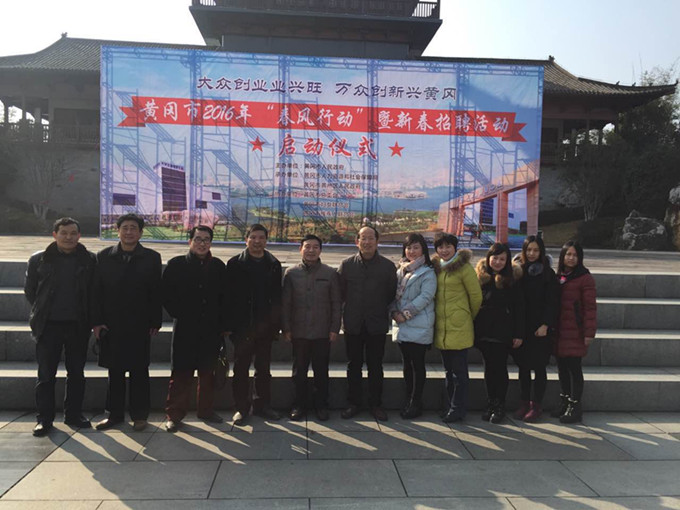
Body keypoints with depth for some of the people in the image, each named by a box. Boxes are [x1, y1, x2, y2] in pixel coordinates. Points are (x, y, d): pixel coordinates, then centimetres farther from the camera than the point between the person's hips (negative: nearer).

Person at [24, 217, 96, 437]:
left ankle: (73, 414, 22)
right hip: (49, 325, 0)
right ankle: (44, 418, 16)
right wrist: (41, 312, 9)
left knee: (76, 373, 10)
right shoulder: (38, 259, 2)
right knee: (45, 374, 5)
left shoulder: (89, 260, 1)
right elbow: (29, 291, 11)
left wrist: (87, 317, 3)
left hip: (78, 326, 1)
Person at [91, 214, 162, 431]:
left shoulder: (152, 258, 2)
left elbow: (156, 293, -1)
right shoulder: (104, 256, 7)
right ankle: (114, 414, 23)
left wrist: (155, 322, -5)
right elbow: (96, 291, 5)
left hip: (139, 326, -2)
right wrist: (97, 321, -2)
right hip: (111, 325, 2)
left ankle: (139, 415, 17)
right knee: (114, 371, 11)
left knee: (139, 371, 6)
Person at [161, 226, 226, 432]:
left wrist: (222, 324, 3)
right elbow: (166, 293, 2)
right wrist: (178, 313, -4)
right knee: (181, 373, 2)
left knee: (208, 373, 11)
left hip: (211, 330, 3)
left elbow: (224, 296, 9)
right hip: (185, 329, -2)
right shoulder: (176, 264, 0)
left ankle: (206, 410, 25)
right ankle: (174, 414, 14)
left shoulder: (218, 266, 6)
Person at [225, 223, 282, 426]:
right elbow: (228, 296, -4)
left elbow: (277, 297, 7)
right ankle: (242, 407, 19)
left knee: (264, 369, 12)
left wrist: (276, 324, 3)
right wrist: (228, 325, -9)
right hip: (242, 326, -2)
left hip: (265, 327, 3)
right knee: (241, 369, 7)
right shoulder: (235, 264, -2)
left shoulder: (274, 265, 6)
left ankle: (262, 405, 24)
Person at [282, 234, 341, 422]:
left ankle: (321, 406, 22)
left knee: (321, 371, 9)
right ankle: (299, 405, 24)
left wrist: (335, 328, -3)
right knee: (299, 371, 10)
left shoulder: (330, 273, 2)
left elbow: (336, 303, 2)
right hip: (299, 332, 1)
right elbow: (285, 303, 4)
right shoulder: (291, 273, 3)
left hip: (322, 332, -1)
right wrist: (286, 328, -1)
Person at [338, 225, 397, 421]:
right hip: (353, 324, 1)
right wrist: (352, 308, 5)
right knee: (354, 365, 10)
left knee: (376, 366, 9)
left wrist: (379, 309, 5)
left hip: (377, 325, 0)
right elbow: (340, 292, 5)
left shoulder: (387, 266, -1)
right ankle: (354, 403, 22)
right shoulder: (347, 264, 0)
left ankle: (376, 404, 22)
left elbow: (392, 293, 5)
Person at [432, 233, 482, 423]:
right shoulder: (435, 267, 10)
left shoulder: (464, 267, -9)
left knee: (459, 370, 1)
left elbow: (476, 295, -4)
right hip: (441, 327, 6)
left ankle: (458, 409, 11)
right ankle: (450, 406, 26)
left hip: (459, 327, -6)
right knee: (448, 370, 15)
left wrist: (469, 317, 6)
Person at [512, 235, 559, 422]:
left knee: (539, 367, 2)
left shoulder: (547, 273, -2)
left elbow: (552, 302, -6)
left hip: (540, 328, -3)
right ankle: (524, 403, 19)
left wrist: (545, 325, -15)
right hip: (522, 328, 3)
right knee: (523, 366, 9)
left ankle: (536, 405, 12)